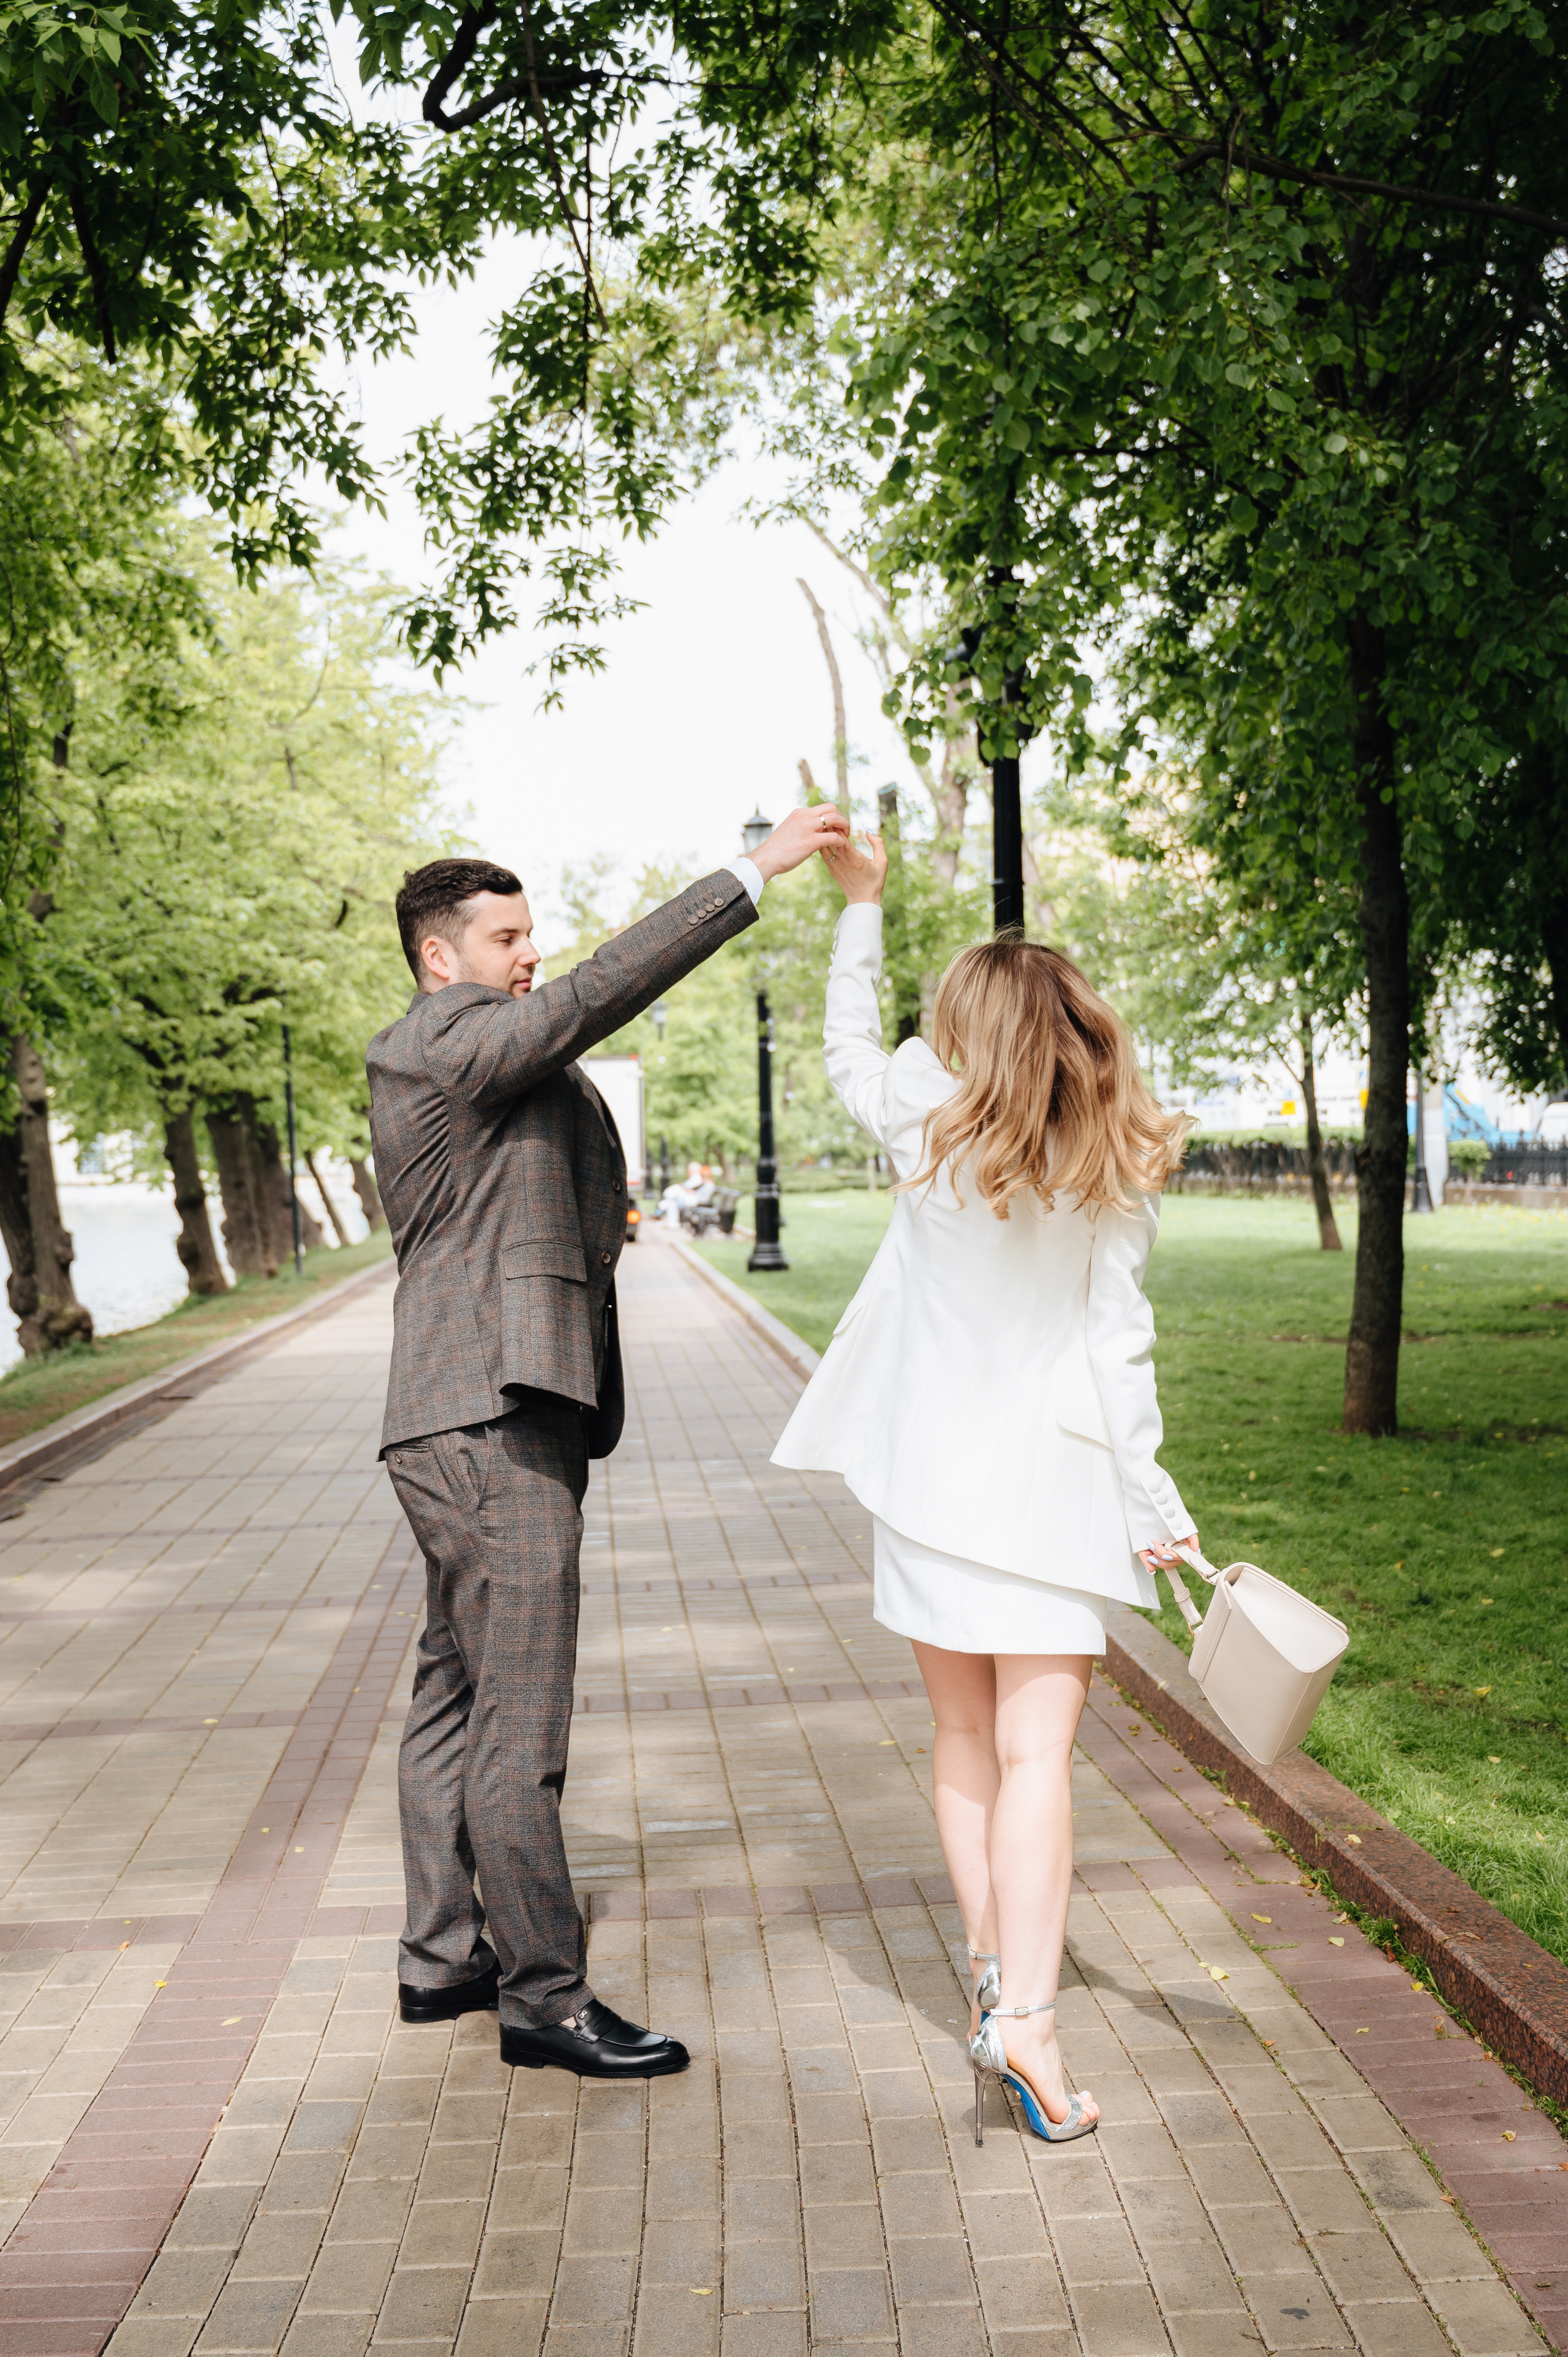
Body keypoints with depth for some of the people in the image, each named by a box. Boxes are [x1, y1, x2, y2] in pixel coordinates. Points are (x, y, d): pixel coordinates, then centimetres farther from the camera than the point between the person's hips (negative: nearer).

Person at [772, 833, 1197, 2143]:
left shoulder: (930, 1123, -2)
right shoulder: (1113, 1171, -3)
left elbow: (850, 1052, 19)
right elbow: (1118, 1346, -5)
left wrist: (862, 903, 25)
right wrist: (1154, 1508, -1)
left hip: (930, 1479, 1)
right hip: (1056, 1489, -1)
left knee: (966, 1742, 15)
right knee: (1037, 1755, -3)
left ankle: (994, 1975, 19)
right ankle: (1027, 2017, -14)